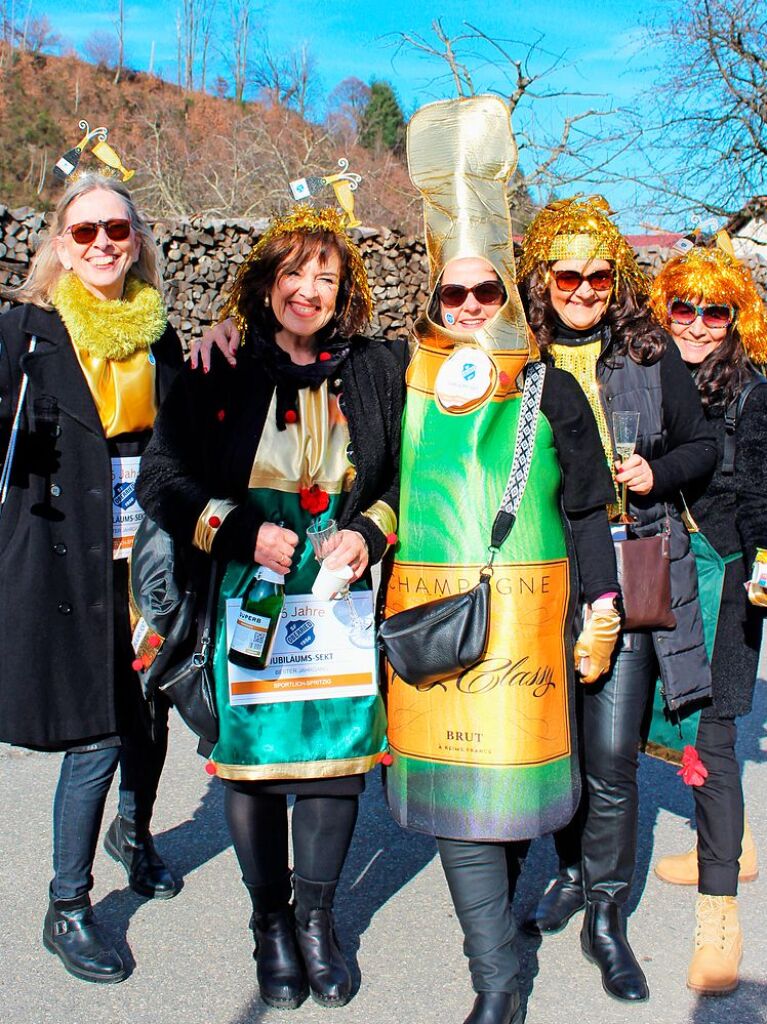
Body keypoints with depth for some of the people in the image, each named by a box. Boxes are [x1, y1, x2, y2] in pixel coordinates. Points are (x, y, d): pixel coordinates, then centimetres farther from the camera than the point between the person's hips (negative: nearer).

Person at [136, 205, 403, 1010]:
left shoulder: (375, 371, 3)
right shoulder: (220, 374, -1)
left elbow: (411, 475, 9)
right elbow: (161, 480, -2)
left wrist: (370, 533, -9)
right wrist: (245, 534, -13)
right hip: (246, 596, -1)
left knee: (339, 745, 5)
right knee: (253, 749, 6)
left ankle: (316, 917, 25)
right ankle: (271, 922, 25)